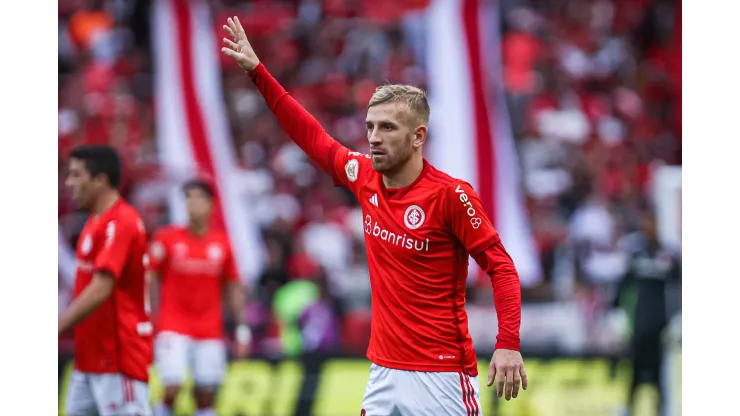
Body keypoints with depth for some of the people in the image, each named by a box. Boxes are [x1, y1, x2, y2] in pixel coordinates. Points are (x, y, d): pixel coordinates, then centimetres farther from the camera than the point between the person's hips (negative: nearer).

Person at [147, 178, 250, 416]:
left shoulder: (222, 243, 6)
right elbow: (150, 281, 1)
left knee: (206, 396, 3)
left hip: (210, 332, 3)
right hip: (173, 328, -3)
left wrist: (242, 328, 6)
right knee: (172, 389, -16)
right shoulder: (166, 238, -1)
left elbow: (233, 289, 11)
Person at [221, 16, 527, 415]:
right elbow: (312, 136, 20)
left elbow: (501, 267, -9)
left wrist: (508, 345, -20)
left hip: (442, 378, -6)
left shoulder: (450, 194, -12)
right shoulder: (365, 179, 6)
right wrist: (257, 71, 20)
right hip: (384, 374, 6)